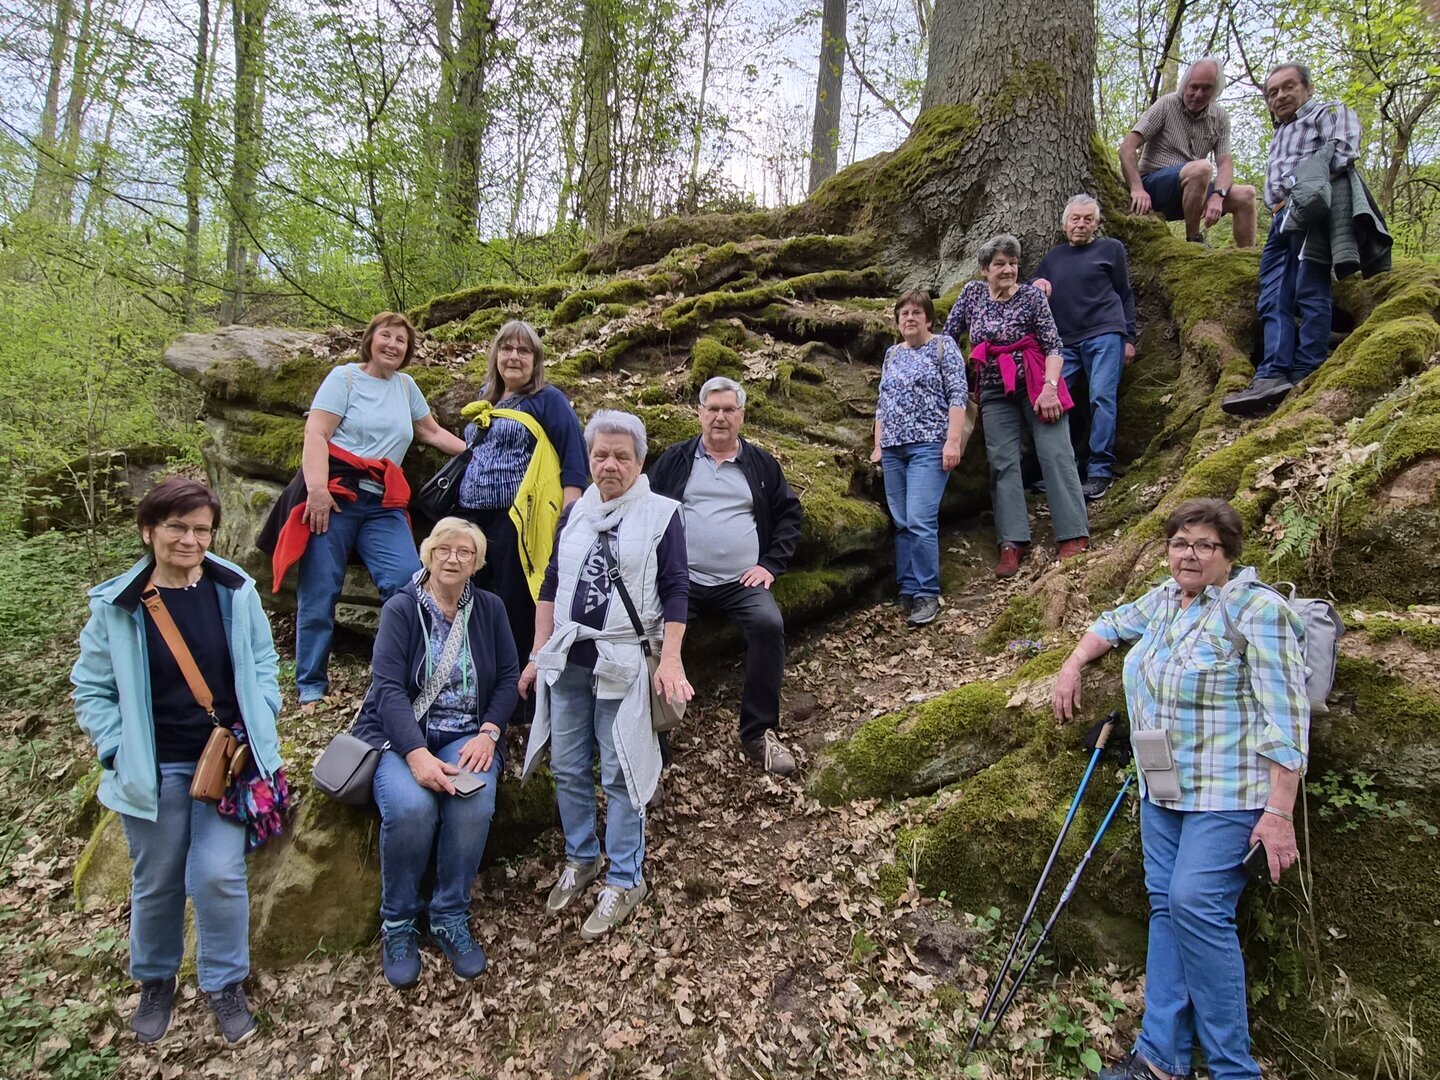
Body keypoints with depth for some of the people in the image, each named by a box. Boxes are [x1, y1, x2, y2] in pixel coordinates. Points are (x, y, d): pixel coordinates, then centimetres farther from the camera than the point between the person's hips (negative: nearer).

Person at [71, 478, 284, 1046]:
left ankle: (224, 983, 19)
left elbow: (263, 666, 5)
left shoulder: (236, 590, -5)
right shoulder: (116, 604, -7)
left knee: (217, 875, -5)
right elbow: (91, 688, 2)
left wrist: (258, 736, -2)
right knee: (155, 882, 14)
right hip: (154, 770, 0)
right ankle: (155, 981, 40)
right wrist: (120, 753, -7)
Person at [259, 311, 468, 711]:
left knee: (408, 582, -15)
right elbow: (316, 434, -7)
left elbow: (432, 432, 31)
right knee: (320, 592, -3)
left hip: (383, 502, 5)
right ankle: (311, 689, 8)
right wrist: (317, 490, -20)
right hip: (335, 494, -4)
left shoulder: (405, 385, 20)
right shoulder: (344, 377, 3)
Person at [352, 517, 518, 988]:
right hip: (400, 736, -2)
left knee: (475, 804, -30)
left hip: (467, 736, 2)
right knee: (409, 808, -31)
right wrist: (417, 754, -25)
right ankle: (398, 923, -6)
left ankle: (450, 918, -8)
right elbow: (389, 688, -12)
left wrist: (488, 734, -12)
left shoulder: (489, 608, 7)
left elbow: (508, 676, 6)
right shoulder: (401, 609, -2)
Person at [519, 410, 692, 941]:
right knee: (568, 769, 12)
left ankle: (626, 879, 15)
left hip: (623, 662, -5)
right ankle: (581, 858, 31)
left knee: (620, 772, 0)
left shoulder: (661, 513, -3)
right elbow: (551, 585, 14)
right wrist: (538, 654, 12)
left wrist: (670, 660, -14)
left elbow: (675, 590, -5)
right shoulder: (575, 512, 10)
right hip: (567, 658, 5)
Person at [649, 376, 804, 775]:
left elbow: (789, 513, 16)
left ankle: (759, 733, -16)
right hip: (680, 579, 0)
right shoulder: (674, 460, 13)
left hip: (743, 583, 1)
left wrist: (771, 564, 3)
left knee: (769, 625, -28)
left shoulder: (761, 464, 15)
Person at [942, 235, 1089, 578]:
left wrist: (1049, 387, -19)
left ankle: (1074, 536, -7)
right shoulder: (972, 293, 6)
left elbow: (1053, 345, -8)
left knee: (1055, 454, -9)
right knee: (1003, 463, -3)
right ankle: (1012, 544, -4)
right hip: (995, 392, 3)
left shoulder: (1031, 295, -4)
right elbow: (948, 335, 12)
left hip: (1036, 384, -3)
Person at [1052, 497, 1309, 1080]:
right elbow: (1114, 623, 31)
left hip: (1227, 792, -7)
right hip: (1162, 788, 7)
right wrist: (1073, 665, 16)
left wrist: (1279, 813, -20)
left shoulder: (1257, 610, -13)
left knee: (1195, 905, -15)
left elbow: (1286, 716, -17)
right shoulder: (1165, 598, 10)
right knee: (1165, 906, 6)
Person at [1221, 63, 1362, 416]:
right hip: (1281, 218, 8)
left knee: (1310, 294, -14)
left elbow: (1342, 154, -6)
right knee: (1273, 301, -8)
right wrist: (1278, 204, 10)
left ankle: (1305, 378, -19)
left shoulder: (1329, 112, 12)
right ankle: (1273, 377, -20)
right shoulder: (1279, 136, 35)